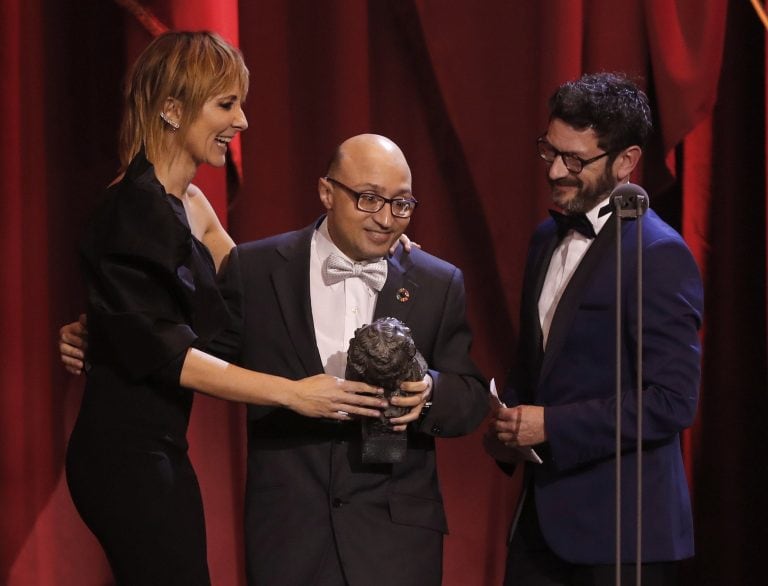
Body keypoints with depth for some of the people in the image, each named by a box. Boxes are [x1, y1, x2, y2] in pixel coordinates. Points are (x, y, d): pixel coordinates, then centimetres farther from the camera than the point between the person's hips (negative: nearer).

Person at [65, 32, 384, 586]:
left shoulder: (190, 204, 13)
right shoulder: (134, 210, -16)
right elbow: (168, 355, -20)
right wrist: (294, 393, -25)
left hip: (161, 448, 9)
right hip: (126, 453, -9)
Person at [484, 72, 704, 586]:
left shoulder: (659, 255, -15)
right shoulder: (549, 239, 12)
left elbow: (672, 402, -20)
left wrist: (551, 427, -19)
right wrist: (510, 427, 4)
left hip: (620, 530, -7)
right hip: (544, 518, 7)